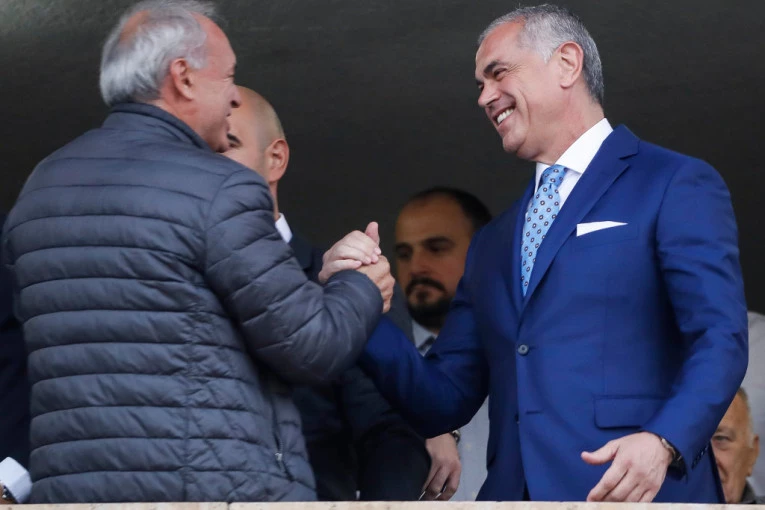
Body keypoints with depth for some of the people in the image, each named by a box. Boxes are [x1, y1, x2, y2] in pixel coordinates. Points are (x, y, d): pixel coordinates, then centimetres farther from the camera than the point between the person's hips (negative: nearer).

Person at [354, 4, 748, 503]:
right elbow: (446, 400, 17)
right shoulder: (492, 245, 22)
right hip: (512, 491, 6)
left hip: (638, 489, -6)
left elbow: (721, 339, -8)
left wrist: (664, 443, -25)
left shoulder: (677, 186, 3)